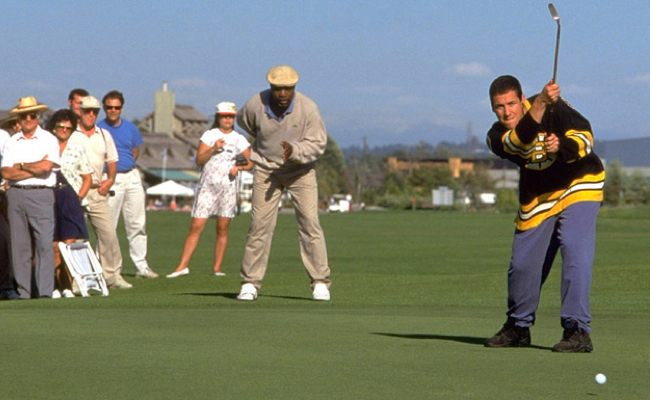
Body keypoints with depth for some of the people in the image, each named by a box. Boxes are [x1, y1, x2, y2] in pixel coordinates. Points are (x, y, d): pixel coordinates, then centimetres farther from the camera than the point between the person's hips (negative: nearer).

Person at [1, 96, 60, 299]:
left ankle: (45, 291, -12)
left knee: (44, 243, -11)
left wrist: (21, 166, 1)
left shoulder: (49, 140, 5)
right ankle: (23, 293, 5)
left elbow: (46, 166, -10)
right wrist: (35, 168, -4)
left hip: (41, 194, -3)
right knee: (19, 246, 2)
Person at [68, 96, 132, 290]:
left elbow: (112, 160, 23)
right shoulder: (69, 134, 1)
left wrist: (110, 180, 7)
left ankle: (112, 275, 6)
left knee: (109, 233, -1)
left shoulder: (104, 135, 15)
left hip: (98, 192, 4)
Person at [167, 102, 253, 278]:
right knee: (196, 227, -7)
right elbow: (199, 160, -3)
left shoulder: (240, 140, 10)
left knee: (222, 229, 0)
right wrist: (214, 148, -16)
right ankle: (182, 266, -7)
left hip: (228, 187, 1)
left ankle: (217, 267, 4)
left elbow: (250, 163, 13)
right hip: (207, 186, -1)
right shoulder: (209, 136, 6)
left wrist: (239, 167, -7)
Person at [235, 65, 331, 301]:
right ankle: (250, 284, 2)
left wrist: (294, 150, -33)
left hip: (301, 171, -1)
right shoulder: (256, 105, -17)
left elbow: (318, 143, -16)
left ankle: (320, 283, -2)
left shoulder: (308, 108, -21)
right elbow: (243, 122, 7)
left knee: (310, 224, -8)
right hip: (267, 171, 1)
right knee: (260, 226, -5)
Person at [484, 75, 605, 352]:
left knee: (575, 251, -21)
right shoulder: (498, 137, -11)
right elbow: (521, 141, -34)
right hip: (537, 200, 4)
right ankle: (518, 327, 28)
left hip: (578, 187, -4)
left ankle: (578, 329, -23)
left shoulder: (555, 107, -15)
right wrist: (540, 104, -50)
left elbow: (584, 136, -23)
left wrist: (561, 146, -45)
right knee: (522, 264, 5)